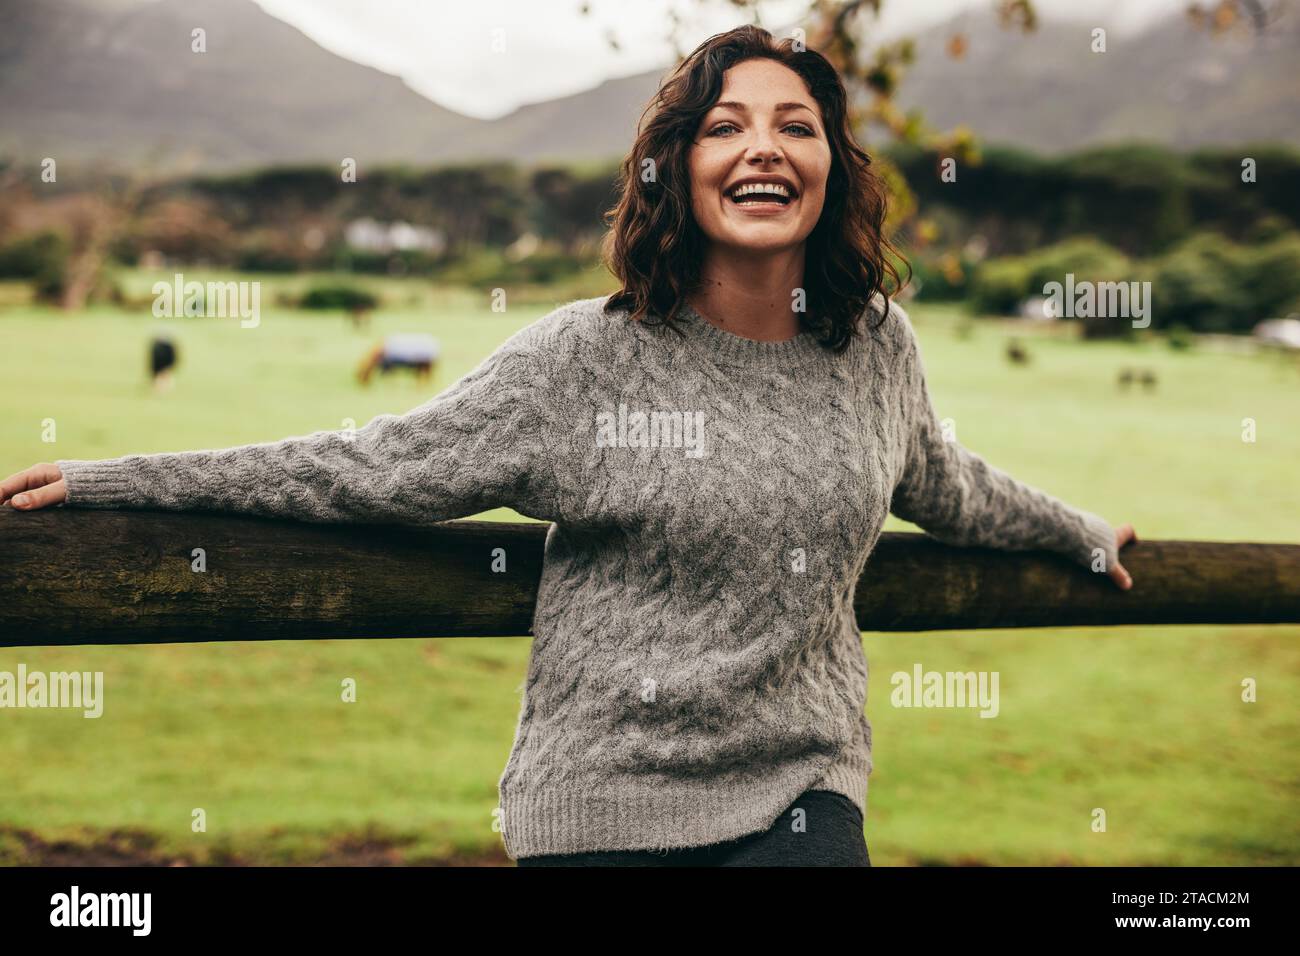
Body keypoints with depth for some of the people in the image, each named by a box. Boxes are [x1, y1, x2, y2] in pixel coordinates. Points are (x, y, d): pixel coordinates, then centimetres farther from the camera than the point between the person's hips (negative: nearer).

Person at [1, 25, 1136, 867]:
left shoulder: (878, 348, 2)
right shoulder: (584, 358, -9)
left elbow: (938, 484, 23)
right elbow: (382, 467, -7)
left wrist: (1079, 532, 39)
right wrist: (108, 482, -9)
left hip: (801, 790, 3)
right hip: (607, 805, -2)